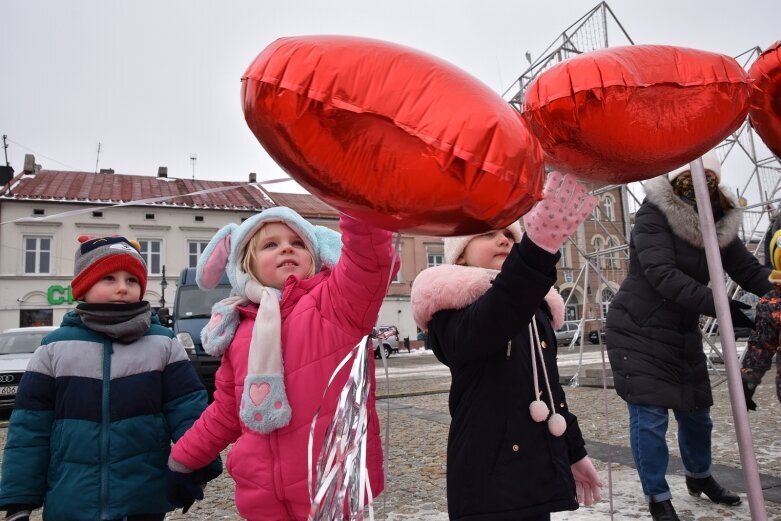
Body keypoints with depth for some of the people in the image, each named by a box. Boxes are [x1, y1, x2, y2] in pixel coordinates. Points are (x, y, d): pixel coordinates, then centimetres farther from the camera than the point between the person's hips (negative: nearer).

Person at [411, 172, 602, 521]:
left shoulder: (534, 305, 13)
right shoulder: (451, 307, -11)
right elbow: (481, 327, -36)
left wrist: (574, 452, 23)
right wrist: (538, 247, -49)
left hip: (542, 476, 7)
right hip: (490, 482, -7)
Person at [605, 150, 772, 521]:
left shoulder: (719, 223, 0)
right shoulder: (653, 216, -18)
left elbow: (750, 272, -4)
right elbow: (663, 275, -28)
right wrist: (718, 305, -36)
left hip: (683, 335, 6)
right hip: (637, 333, -6)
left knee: (696, 412, 18)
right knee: (649, 416, -5)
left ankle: (699, 477, 44)